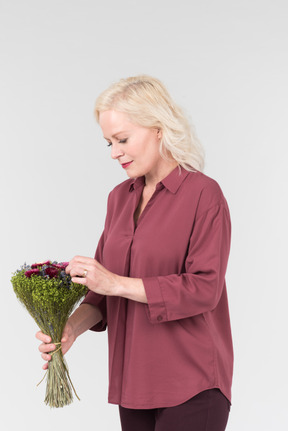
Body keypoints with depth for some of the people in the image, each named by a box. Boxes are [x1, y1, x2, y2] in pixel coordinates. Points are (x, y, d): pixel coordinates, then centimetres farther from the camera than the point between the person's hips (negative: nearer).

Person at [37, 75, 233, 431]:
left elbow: (205, 289, -16)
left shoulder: (203, 194, -9)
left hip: (190, 384, -6)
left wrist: (118, 283, -19)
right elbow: (104, 290, 13)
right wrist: (73, 326, -6)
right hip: (134, 381, 6)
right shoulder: (120, 198, 10)